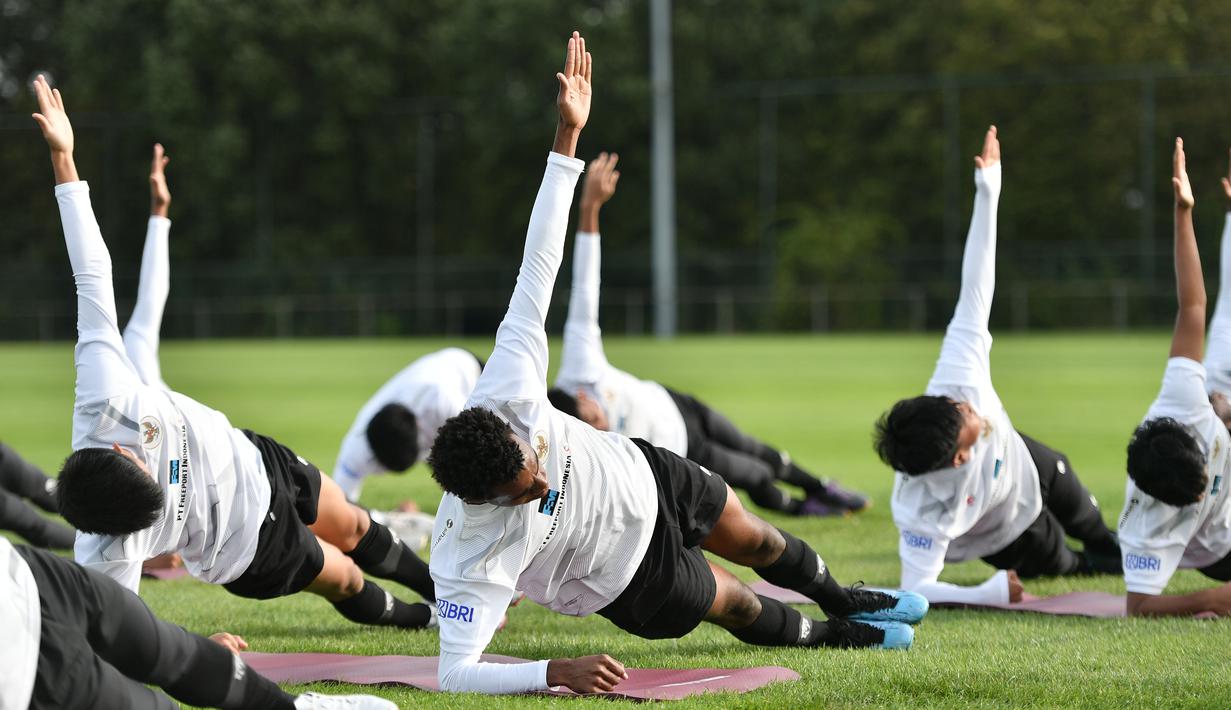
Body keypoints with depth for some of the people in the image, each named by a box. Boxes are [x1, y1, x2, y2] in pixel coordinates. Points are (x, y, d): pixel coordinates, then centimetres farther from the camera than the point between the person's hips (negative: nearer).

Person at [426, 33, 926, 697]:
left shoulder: (506, 391, -38)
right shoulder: (468, 559, -46)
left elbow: (536, 266, -36)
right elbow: (454, 672, -45)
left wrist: (567, 135, -39)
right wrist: (555, 672, -57)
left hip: (641, 474, 4)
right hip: (629, 578, -4)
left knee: (754, 540, 28)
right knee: (738, 606, 19)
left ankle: (842, 599, 63)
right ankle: (842, 636, 54)